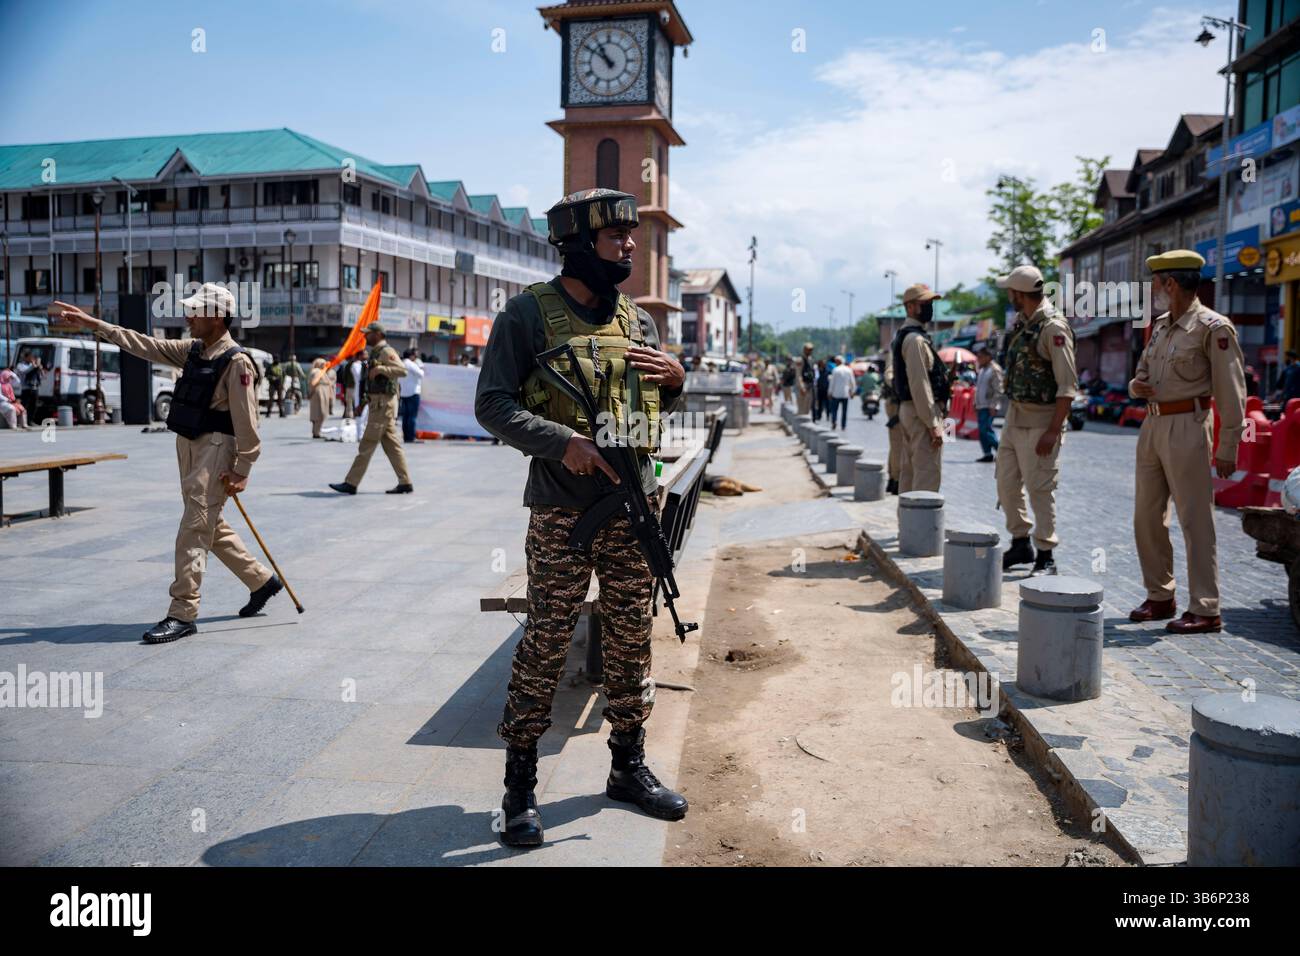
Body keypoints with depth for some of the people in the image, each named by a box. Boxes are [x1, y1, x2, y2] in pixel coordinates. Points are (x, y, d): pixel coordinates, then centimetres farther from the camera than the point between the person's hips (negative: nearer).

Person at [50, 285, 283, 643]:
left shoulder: (236, 362, -15)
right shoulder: (192, 350, 10)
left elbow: (246, 422, -17)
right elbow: (145, 345, 17)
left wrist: (241, 471, -18)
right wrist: (93, 324, 15)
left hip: (215, 451, -9)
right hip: (188, 447, 9)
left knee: (194, 529, -9)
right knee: (212, 526, 17)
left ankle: (182, 614, -3)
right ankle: (261, 580, 33)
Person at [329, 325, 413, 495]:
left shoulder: (386, 351, -12)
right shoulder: (375, 353, 19)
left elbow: (402, 371, -25)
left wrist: (380, 369, -27)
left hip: (383, 404, -10)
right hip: (377, 403, 10)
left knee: (367, 445, -6)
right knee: (391, 446, 8)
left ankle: (351, 484, -3)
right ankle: (405, 483, 9)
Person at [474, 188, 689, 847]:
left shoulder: (638, 320, 12)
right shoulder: (528, 313, -5)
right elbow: (491, 404, -9)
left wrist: (675, 380, -1)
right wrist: (561, 440, -22)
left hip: (634, 507, 5)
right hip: (561, 512, -5)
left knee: (630, 640, 12)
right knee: (545, 645, 0)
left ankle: (629, 767, 28)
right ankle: (520, 784, 14)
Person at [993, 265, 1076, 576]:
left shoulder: (1054, 328, -17)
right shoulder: (1021, 321, 10)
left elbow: (1067, 385, -19)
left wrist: (1053, 431, -22)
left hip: (1040, 421, -9)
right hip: (1014, 415, 9)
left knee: (1040, 489, -3)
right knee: (1007, 482, 12)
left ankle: (1046, 557, 8)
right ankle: (1020, 544, 27)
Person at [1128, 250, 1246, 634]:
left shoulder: (1213, 327, -9)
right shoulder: (1160, 326, 13)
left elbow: (1231, 393, -10)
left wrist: (1227, 448, -12)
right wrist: (1137, 385, -1)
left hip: (1187, 426, -8)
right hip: (1153, 425, 8)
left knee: (1195, 520, -5)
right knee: (1147, 517, 11)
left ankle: (1205, 610, 2)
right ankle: (1160, 596, 24)